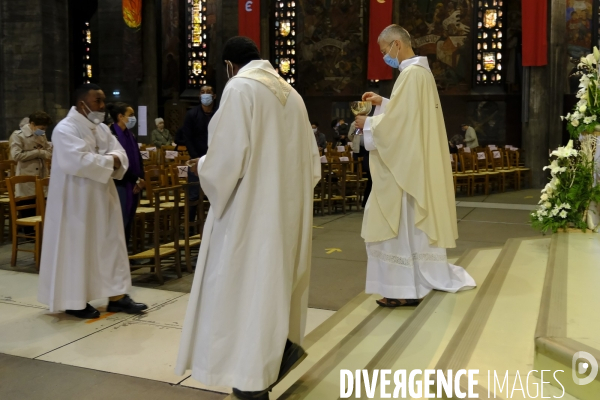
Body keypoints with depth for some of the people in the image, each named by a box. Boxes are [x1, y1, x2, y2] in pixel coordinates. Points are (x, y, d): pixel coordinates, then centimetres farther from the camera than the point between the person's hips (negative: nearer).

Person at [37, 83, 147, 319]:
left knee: (111, 245, 8)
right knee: (76, 249, 1)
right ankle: (74, 301, 13)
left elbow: (120, 155, 4)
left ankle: (117, 296, 14)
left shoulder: (102, 129, 12)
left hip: (102, 197, 8)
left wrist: (114, 159, -18)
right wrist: (108, 161, -16)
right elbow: (78, 161, -27)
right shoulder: (66, 129, -13)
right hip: (77, 199, -8)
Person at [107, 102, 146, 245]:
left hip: (133, 188, 8)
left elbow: (138, 161, 13)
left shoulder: (130, 136, 13)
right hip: (119, 187, -8)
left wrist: (140, 181, -2)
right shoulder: (112, 135, -11)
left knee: (128, 226, 11)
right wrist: (136, 180, -10)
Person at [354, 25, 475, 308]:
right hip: (415, 161, 10)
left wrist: (367, 123, -6)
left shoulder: (411, 74, -17)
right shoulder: (420, 71, 14)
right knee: (414, 223, 15)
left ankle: (407, 288, 4)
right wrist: (382, 103, 16)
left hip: (407, 163, -10)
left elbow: (396, 122, -21)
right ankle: (422, 280, 24)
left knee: (402, 223, -4)